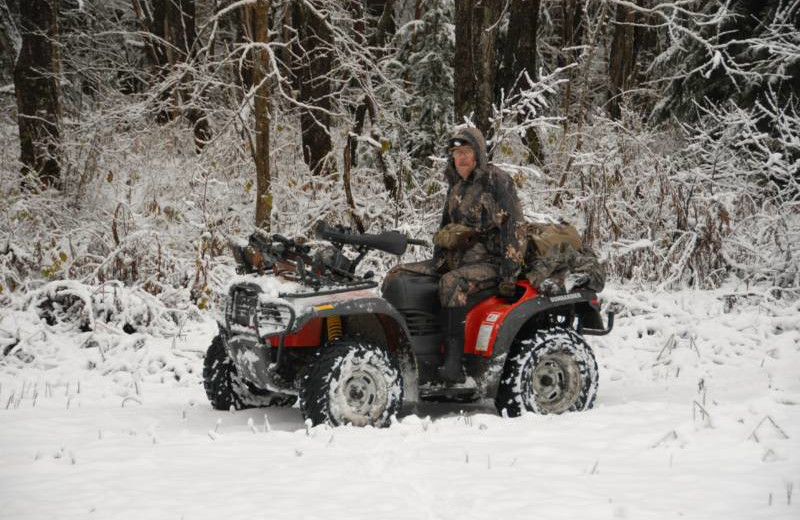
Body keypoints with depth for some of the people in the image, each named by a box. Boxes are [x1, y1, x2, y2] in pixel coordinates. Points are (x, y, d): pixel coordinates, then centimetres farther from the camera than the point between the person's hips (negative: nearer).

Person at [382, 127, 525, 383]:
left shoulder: (497, 181, -7)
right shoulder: (457, 185, 17)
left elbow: (512, 227, -14)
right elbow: (446, 227, 26)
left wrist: (510, 273, -20)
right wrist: (437, 261, 13)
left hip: (489, 261, -8)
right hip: (456, 258, 8)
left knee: (452, 282, -39)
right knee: (396, 275, -3)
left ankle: (453, 362, -41)